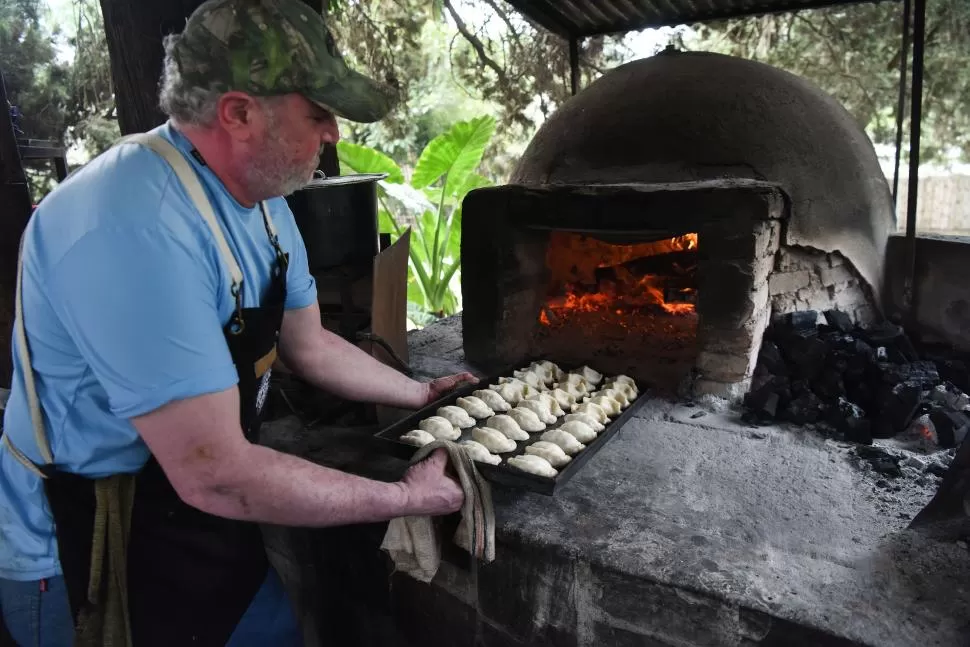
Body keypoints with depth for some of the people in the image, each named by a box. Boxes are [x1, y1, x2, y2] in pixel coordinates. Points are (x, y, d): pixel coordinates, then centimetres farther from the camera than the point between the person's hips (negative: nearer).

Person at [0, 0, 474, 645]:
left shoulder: (262, 199, -2)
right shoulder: (135, 227, -33)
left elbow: (309, 346, 9)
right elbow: (215, 476, -33)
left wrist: (424, 395, 10)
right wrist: (406, 498, -23)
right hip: (89, 559, -7)